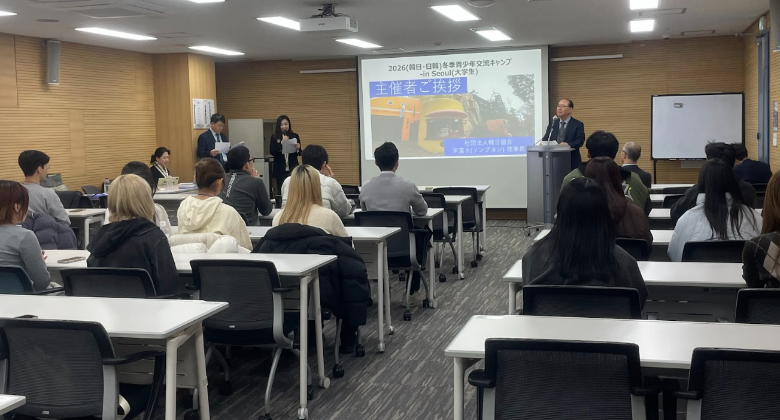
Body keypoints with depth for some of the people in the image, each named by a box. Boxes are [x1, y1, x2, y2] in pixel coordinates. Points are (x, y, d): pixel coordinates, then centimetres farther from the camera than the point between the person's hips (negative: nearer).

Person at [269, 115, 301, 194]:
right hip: (280, 170, 0)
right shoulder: (274, 137, 2)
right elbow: (272, 152, -8)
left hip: (292, 169, 0)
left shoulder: (295, 136, 4)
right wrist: (282, 142, -16)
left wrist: (298, 148, -15)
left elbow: (299, 153, 7)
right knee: (281, 191, 2)